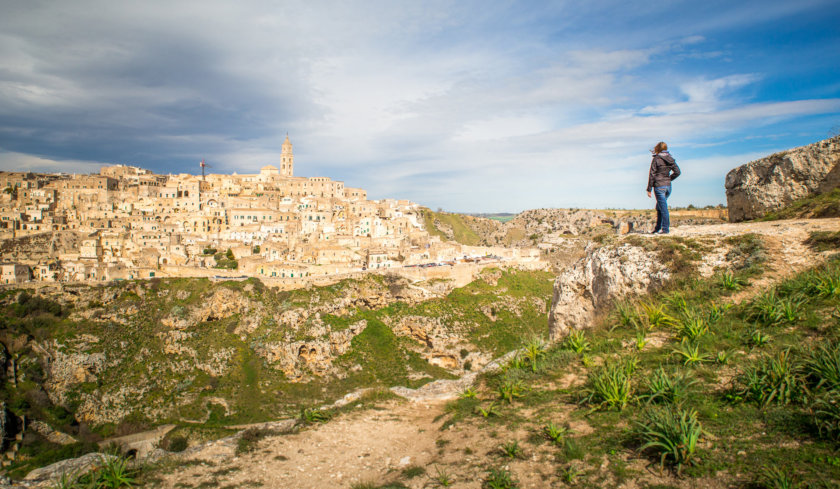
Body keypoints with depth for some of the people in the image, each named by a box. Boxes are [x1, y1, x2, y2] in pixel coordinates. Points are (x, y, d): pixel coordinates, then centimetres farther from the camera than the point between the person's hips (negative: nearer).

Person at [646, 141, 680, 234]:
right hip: (668, 186, 6)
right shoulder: (671, 159, 8)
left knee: (663, 208, -4)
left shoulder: (656, 159, -9)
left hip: (659, 186, -6)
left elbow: (652, 175, -9)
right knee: (659, 207, 17)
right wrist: (668, 179, 16)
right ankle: (658, 228, 22)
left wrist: (649, 189, -6)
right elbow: (677, 172, 7)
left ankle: (666, 229, -2)